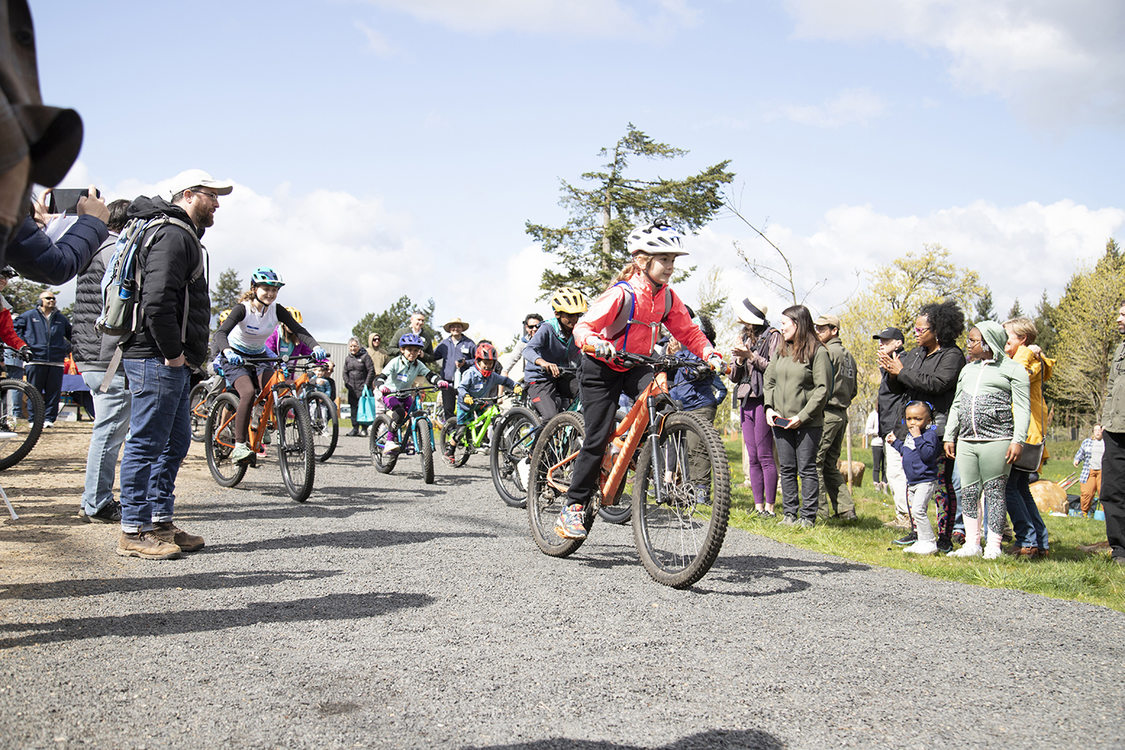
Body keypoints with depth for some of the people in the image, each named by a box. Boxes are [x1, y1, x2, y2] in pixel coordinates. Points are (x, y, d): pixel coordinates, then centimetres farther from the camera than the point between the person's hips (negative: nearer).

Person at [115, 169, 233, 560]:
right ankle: (133, 532, 0)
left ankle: (161, 523, 22)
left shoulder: (185, 237, 22)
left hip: (174, 362, 11)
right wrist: (172, 352, -18)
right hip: (158, 360, -11)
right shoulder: (175, 236, -12)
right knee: (147, 443, -6)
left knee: (176, 441, 15)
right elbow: (157, 301, -24)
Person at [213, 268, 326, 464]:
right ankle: (239, 446, -26)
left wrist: (315, 347, -40)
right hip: (235, 356, -4)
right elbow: (220, 333, -35)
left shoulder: (277, 310, -12)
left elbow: (298, 330, -21)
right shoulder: (242, 308, -23)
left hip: (259, 356, 5)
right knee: (248, 392, -29)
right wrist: (228, 352, -57)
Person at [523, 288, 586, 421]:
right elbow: (528, 350, -32)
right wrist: (543, 363, -54)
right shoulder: (547, 329, -18)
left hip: (563, 377, 6)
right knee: (551, 419, -27)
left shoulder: (577, 332, 0)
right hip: (540, 379, -6)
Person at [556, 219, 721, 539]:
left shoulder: (667, 297, -6)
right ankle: (573, 508, 3)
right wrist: (597, 344, -49)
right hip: (601, 369, -5)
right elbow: (583, 327, -28)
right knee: (597, 438, -9)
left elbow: (688, 332, 2)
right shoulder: (622, 294, -24)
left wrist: (711, 355, -14)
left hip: (634, 368, 5)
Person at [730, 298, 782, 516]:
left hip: (763, 399, -7)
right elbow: (734, 376, 18)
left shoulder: (773, 336, -3)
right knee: (753, 457, 6)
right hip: (746, 400, 7)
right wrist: (739, 360, -1)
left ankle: (769, 506, -6)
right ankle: (758, 505, 9)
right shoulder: (744, 338, 19)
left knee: (765, 455, -9)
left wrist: (752, 356, -14)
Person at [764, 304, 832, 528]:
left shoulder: (818, 352, -8)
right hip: (781, 422, 6)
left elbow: (823, 389, -11)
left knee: (807, 469, -1)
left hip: (808, 424, -6)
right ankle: (790, 514, 16)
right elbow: (769, 380, 17)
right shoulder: (781, 351, 12)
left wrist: (802, 416, -15)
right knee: (786, 469, 8)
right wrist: (769, 407, 1)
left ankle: (808, 516, 5)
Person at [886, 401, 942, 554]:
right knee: (914, 512, 12)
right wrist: (895, 442, 26)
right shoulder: (909, 434, 13)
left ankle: (930, 542, -12)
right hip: (912, 482, 10)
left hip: (925, 481, -10)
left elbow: (927, 454, -28)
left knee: (918, 510, -19)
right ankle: (922, 541, 21)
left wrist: (918, 438, -29)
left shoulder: (930, 434, -14)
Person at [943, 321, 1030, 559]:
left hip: (996, 441, -6)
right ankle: (972, 544, 15)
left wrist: (1018, 441, -13)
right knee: (968, 493, 6)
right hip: (966, 441, 6)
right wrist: (949, 436, 19)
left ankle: (993, 546, 3)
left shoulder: (1012, 369, 1)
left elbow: (1022, 408, -4)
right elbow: (956, 405, 24)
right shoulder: (968, 369, 21)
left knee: (994, 492, -3)